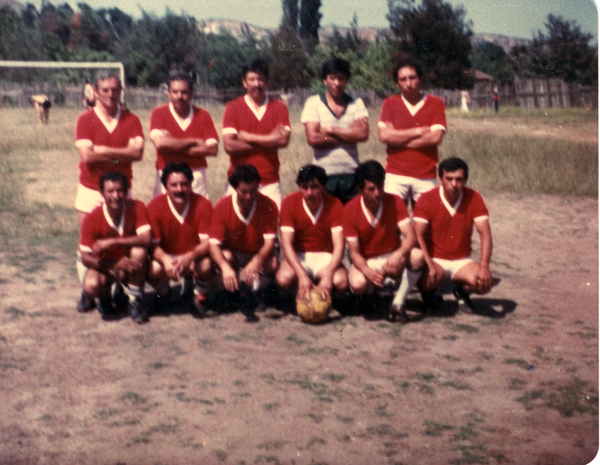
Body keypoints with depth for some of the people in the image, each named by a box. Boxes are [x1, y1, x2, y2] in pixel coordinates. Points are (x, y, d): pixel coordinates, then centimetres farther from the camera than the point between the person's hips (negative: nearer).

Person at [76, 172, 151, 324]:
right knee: (91, 285, -33)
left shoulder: (136, 207, -17)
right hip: (105, 265, -1)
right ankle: (102, 294, 7)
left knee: (139, 251, -33)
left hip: (130, 266, 1)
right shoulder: (93, 219, -19)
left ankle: (135, 299, -14)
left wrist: (112, 241, -37)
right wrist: (116, 265, -34)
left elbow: (146, 239, -30)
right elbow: (85, 257, -20)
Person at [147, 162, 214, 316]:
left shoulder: (202, 204, -14)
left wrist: (189, 257, -40)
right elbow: (153, 244, -17)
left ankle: (199, 295, 2)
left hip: (194, 258, 0)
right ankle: (163, 292, 8)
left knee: (206, 265, -35)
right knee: (153, 270, -33)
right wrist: (166, 260, -40)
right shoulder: (155, 206, -14)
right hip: (166, 256, 0)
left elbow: (206, 243, -18)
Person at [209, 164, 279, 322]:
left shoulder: (268, 206, -17)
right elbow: (214, 244, -23)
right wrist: (225, 268, -44)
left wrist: (256, 261, -44)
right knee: (225, 256, -34)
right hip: (233, 254, 0)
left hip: (259, 255, 0)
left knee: (273, 263, -32)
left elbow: (269, 241, -22)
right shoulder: (222, 207, -18)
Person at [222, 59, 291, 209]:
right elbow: (229, 145, -8)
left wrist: (247, 137, -5)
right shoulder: (233, 107, 4)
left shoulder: (279, 108, 9)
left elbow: (284, 140, -7)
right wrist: (268, 142, -5)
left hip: (270, 183, 1)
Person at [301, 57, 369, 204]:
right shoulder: (313, 103, 4)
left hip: (351, 175, 2)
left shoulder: (356, 104, 9)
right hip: (323, 175, -2)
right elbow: (312, 138, -9)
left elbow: (363, 134, -7)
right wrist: (349, 136, -4)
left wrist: (330, 129, -7)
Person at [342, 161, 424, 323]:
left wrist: (399, 254, -42)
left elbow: (411, 236, -19)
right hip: (366, 263, -1)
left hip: (393, 260, 2)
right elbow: (354, 252, -14)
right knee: (358, 284, -37)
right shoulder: (350, 210, -14)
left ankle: (398, 304, -18)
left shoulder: (395, 202, -10)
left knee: (417, 256, -32)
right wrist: (367, 271, -35)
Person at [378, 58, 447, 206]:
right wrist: (419, 131, -6)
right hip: (395, 175, 0)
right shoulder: (390, 103, 8)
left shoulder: (436, 103, 5)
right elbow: (384, 136, -6)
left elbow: (436, 137, -8)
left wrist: (398, 138, -5)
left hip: (425, 176, 0)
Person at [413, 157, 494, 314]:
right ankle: (429, 292, 4)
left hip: (462, 261, 2)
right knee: (433, 276, -36)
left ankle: (461, 290, 13)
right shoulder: (427, 199, -14)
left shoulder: (474, 198, -8)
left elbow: (485, 233, -13)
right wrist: (430, 265, -34)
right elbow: (418, 235, -20)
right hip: (434, 259, -2)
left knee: (485, 283, -24)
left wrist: (484, 266, -27)